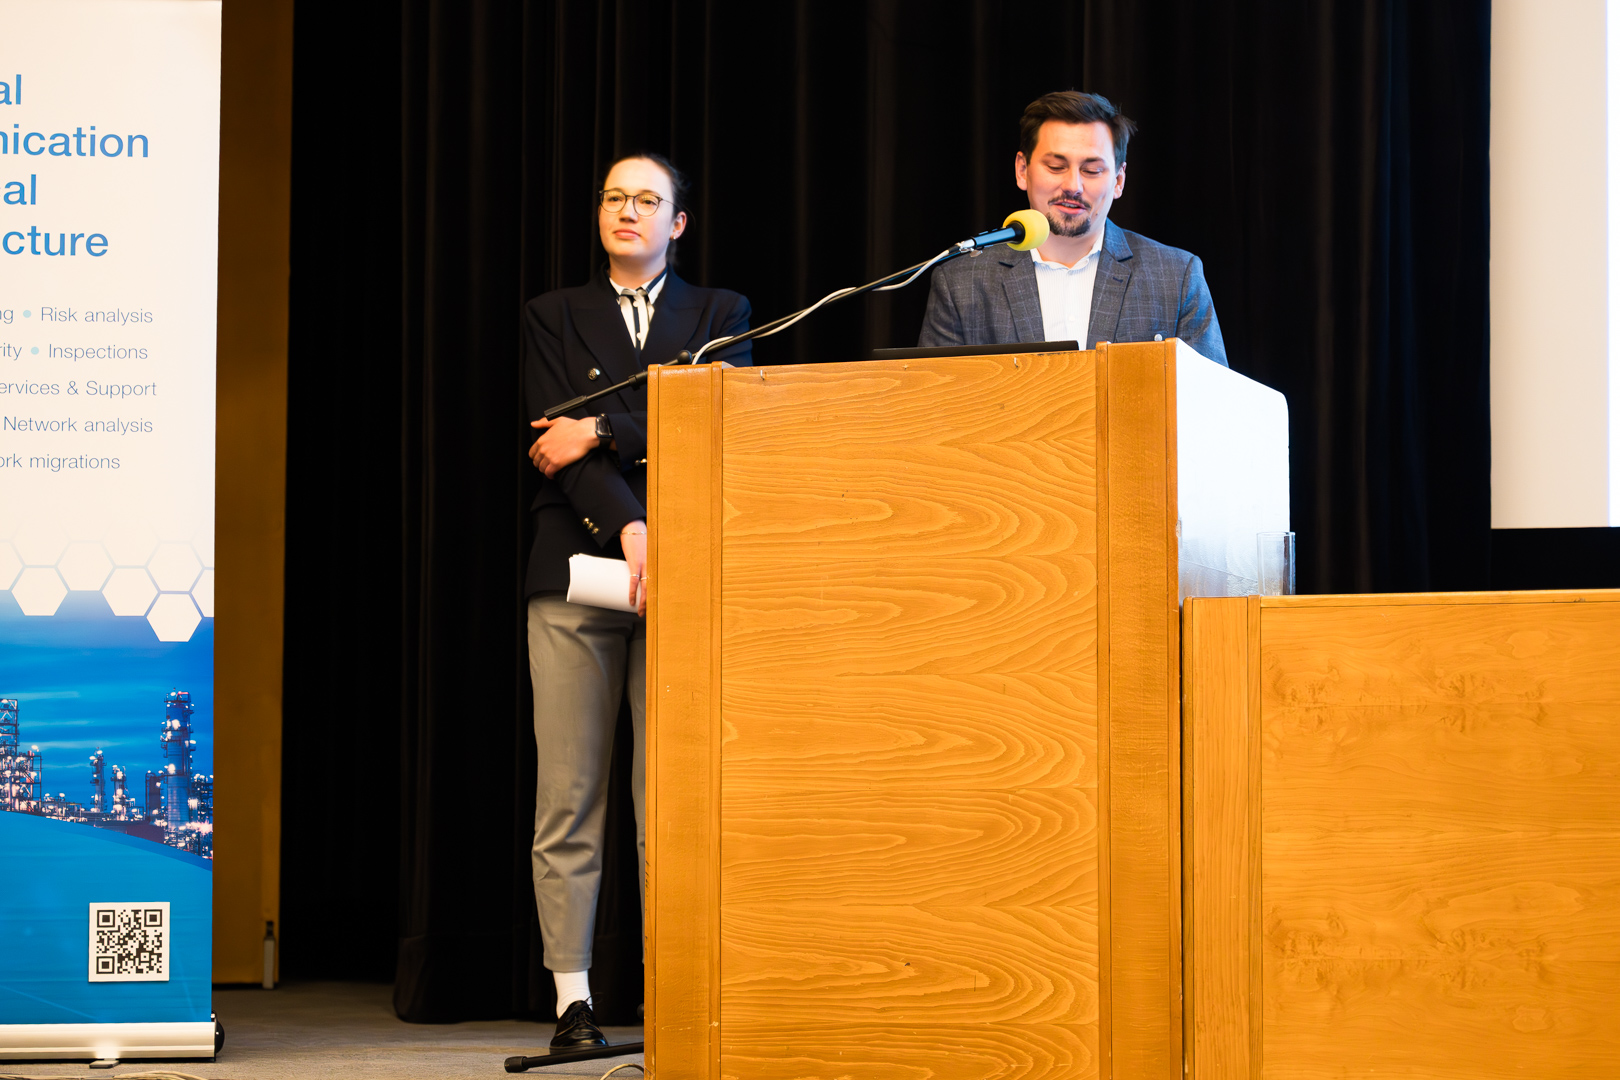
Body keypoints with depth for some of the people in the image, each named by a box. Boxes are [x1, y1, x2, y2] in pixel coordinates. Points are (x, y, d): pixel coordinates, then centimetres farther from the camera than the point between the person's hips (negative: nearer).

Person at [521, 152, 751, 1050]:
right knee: (568, 797, -3)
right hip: (575, 570, 0)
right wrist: (630, 528, -14)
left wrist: (601, 431, -7)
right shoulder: (552, 317, 14)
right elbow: (559, 442, 0)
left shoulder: (721, 313, 15)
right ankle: (573, 1001, 1)